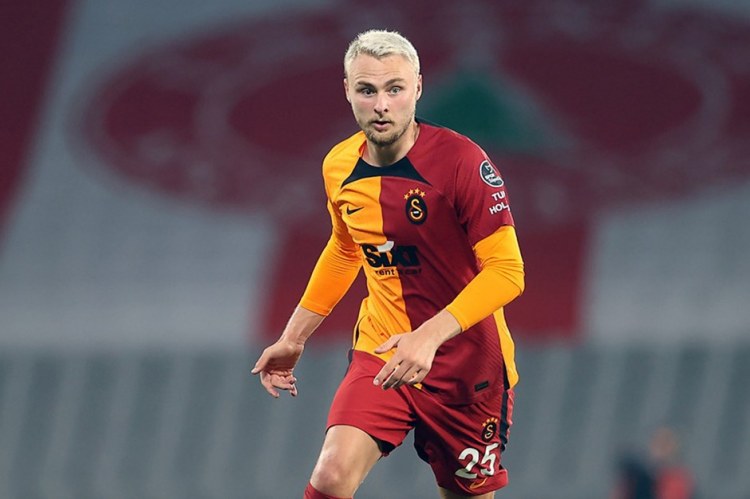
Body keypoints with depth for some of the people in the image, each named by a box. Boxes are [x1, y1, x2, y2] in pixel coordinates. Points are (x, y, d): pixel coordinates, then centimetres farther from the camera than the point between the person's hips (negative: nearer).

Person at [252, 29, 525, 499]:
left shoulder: (461, 160, -18)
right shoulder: (339, 168, 0)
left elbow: (507, 271, -21)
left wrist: (430, 336, -33)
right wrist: (294, 337, 20)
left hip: (467, 363, -3)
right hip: (380, 354, 3)